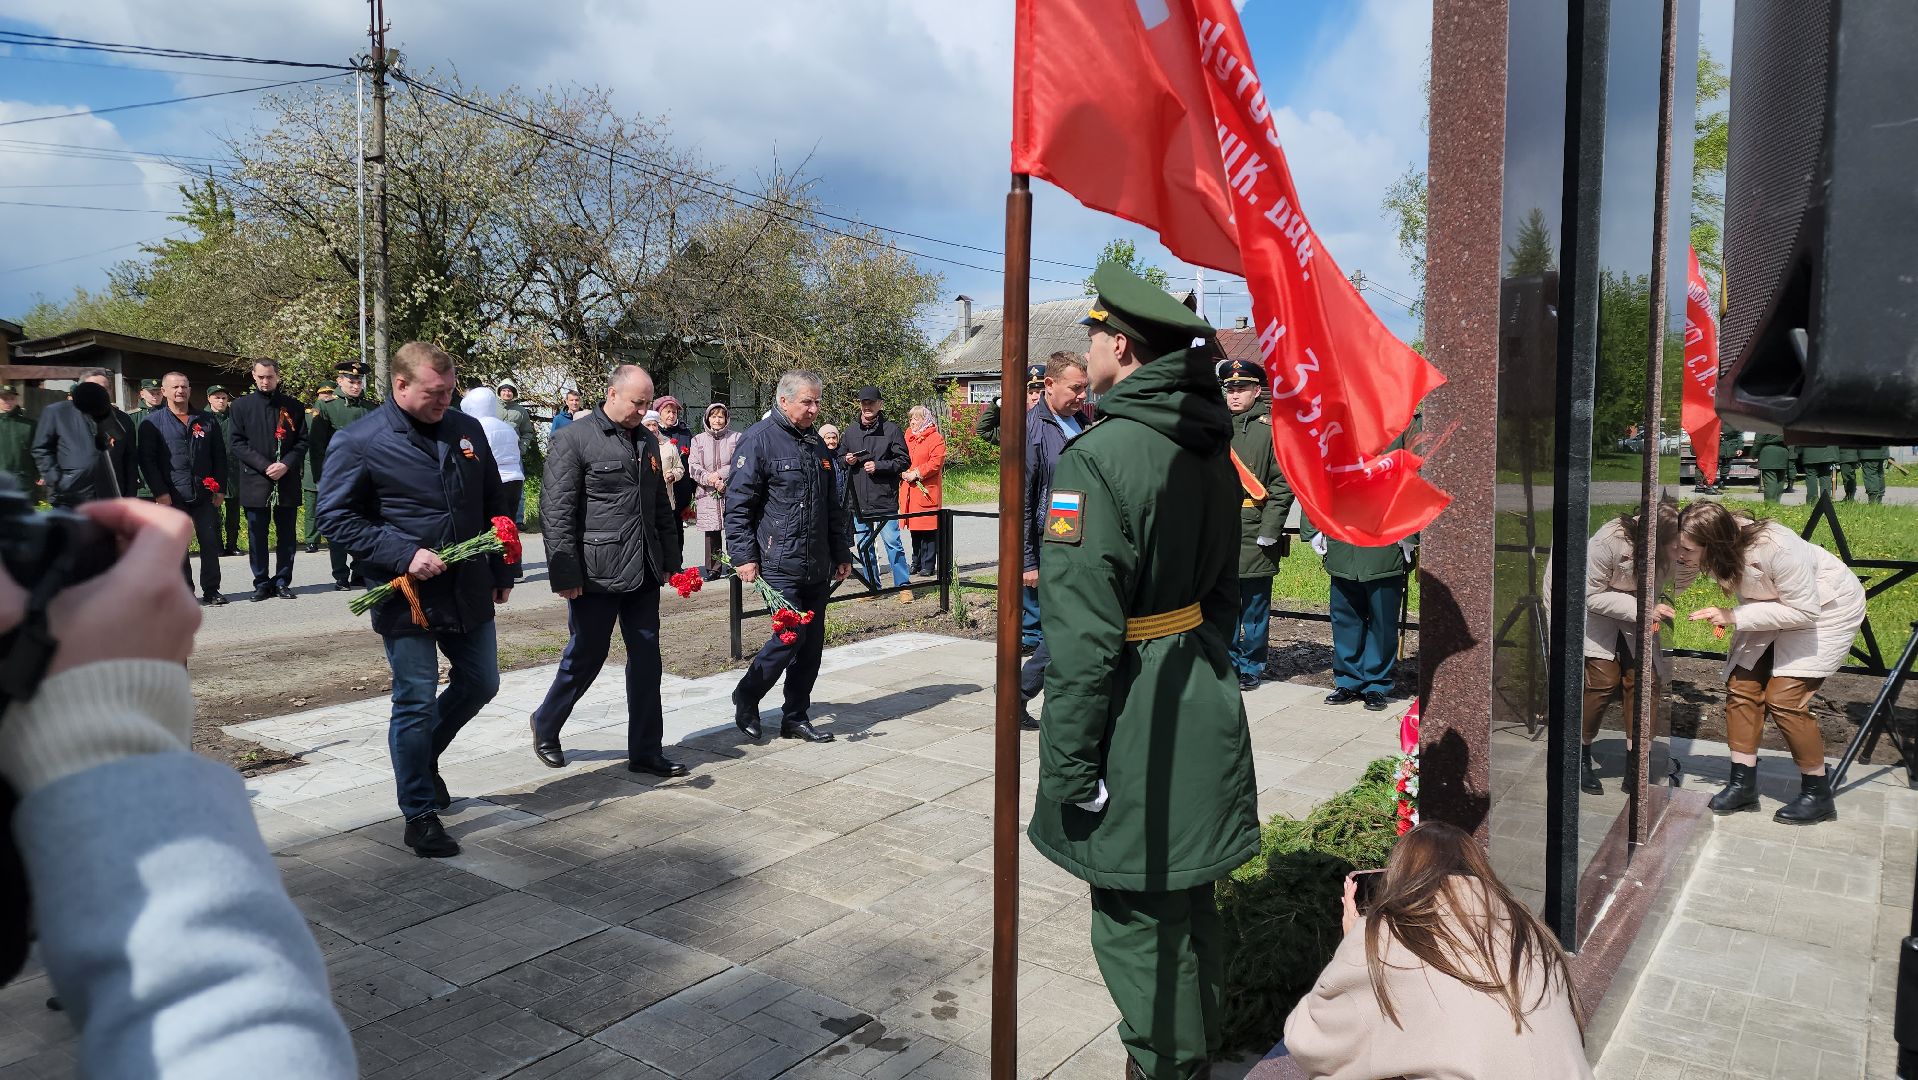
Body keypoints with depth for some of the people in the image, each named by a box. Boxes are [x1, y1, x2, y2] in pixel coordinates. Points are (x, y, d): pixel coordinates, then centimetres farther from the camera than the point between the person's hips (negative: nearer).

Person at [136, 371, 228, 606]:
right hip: (172, 498, -2)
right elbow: (147, 460, -3)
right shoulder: (152, 423, 3)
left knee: (211, 543, 2)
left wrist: (220, 489, 4)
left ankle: (211, 591, 10)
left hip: (206, 496, 2)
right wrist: (160, 493, -10)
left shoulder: (207, 420, 12)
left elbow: (219, 456, 12)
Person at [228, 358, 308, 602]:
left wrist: (286, 465, -11)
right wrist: (265, 466, -12)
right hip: (254, 481, -1)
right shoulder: (242, 406, 5)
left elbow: (302, 441, 5)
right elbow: (238, 444, 0)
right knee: (257, 535, 4)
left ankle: (282, 582, 14)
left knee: (287, 534, 5)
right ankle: (262, 584, 12)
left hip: (287, 481, 1)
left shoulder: (293, 406, 7)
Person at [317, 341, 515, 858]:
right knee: (416, 703, 2)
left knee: (480, 684, 15)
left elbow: (495, 504, 13)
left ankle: (424, 757, 41)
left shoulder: (467, 429, 5)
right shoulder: (357, 442, -9)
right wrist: (404, 555, -19)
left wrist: (502, 572, 13)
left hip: (470, 590, 5)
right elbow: (334, 515, -9)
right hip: (408, 596, -5)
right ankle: (420, 815, 16)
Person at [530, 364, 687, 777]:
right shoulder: (575, 440, -8)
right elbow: (556, 512, -12)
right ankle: (545, 725, 30)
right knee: (586, 657, 5)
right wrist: (565, 574, -16)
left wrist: (669, 562, 15)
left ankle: (645, 752, 17)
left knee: (646, 661, 7)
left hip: (644, 574, 6)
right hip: (596, 576, -6)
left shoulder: (647, 442, 13)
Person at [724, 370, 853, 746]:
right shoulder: (759, 439, -7)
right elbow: (738, 503, -10)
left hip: (818, 566, 7)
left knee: (812, 643, 8)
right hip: (780, 563, -7)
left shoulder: (817, 445, 16)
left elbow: (834, 507, 22)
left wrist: (842, 553, 20)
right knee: (790, 635, -10)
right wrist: (744, 556, -14)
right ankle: (746, 697, 14)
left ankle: (796, 717, 20)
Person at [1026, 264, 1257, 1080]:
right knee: (1187, 897, 22)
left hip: (1137, 718, -9)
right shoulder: (1212, 449, 6)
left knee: (1136, 916, 6)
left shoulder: (1098, 455, -19)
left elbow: (1084, 631, -21)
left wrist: (1067, 765, -15)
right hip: (1205, 699, 9)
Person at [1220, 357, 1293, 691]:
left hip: (1254, 534, -4)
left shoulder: (1272, 427, -4)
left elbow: (1282, 484, -8)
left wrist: (1269, 531, -14)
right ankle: (1230, 661, 25)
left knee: (1255, 604, 5)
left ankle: (1252, 667, 18)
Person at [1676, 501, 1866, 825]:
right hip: (1773, 607, 6)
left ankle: (1819, 795, 2)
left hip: (1826, 608, -6)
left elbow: (1804, 611, -30)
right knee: (1741, 685, -4)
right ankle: (1743, 785, 4)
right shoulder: (1701, 550, -23)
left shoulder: (1775, 547, -39)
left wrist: (1733, 617, -34)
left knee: (1784, 697, -14)